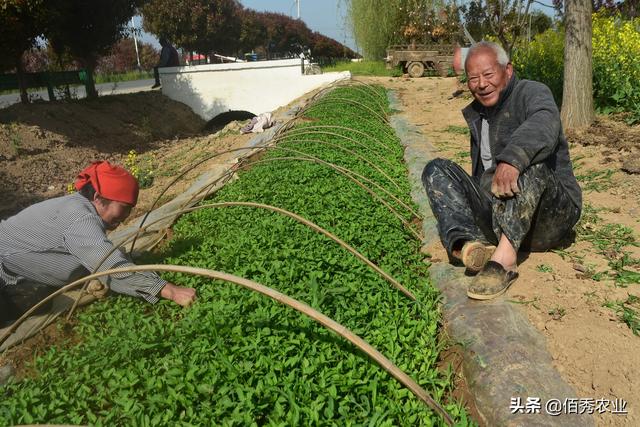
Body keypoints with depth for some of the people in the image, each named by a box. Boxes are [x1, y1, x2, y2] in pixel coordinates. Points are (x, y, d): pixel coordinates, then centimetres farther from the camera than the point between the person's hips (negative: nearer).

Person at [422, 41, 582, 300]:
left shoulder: (532, 92, -3)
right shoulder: (476, 114, 18)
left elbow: (543, 126, -30)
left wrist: (512, 159, -48)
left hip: (549, 219, -6)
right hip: (497, 218, 6)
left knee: (530, 160, -32)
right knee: (437, 169, -5)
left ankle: (504, 256, -46)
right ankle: (467, 244, -31)